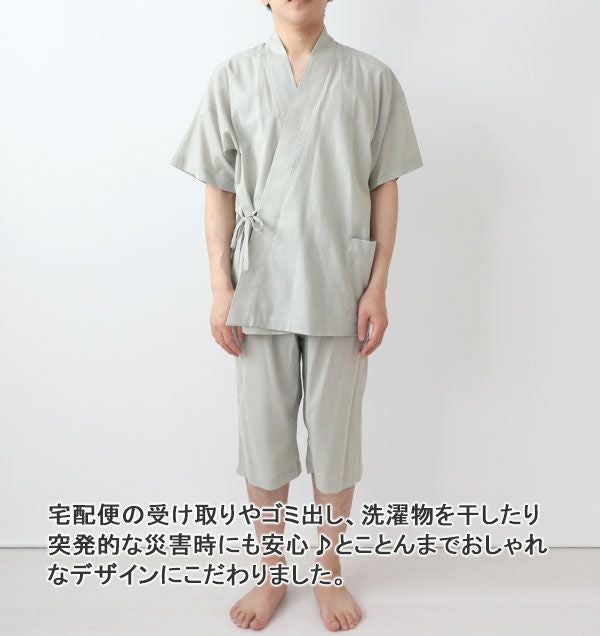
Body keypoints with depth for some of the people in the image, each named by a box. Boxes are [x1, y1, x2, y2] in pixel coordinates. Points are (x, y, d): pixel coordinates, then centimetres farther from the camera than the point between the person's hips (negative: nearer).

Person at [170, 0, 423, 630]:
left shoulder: (372, 78, 4)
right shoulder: (233, 77, 5)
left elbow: (384, 189, 3)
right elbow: (218, 190, 4)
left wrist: (377, 288, -3)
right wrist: (221, 289, -2)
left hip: (341, 291, 0)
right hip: (260, 289, 1)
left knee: (335, 437, 9)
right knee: (263, 436, 10)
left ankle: (328, 573, 33)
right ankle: (271, 575, 33)